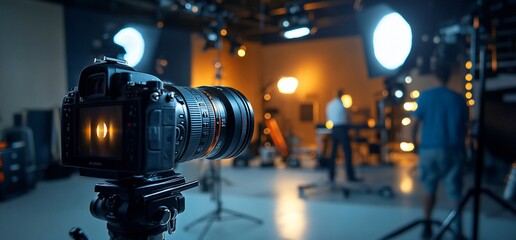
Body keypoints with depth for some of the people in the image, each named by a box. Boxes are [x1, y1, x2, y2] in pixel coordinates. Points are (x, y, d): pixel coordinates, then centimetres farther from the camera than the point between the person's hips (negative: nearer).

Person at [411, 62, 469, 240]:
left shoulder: (425, 96, -2)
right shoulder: (458, 99, 6)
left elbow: (414, 122, -6)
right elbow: (465, 126, 10)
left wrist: (414, 141, 9)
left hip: (429, 150, -1)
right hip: (453, 150, 1)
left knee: (429, 188, 14)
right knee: (455, 192, 6)